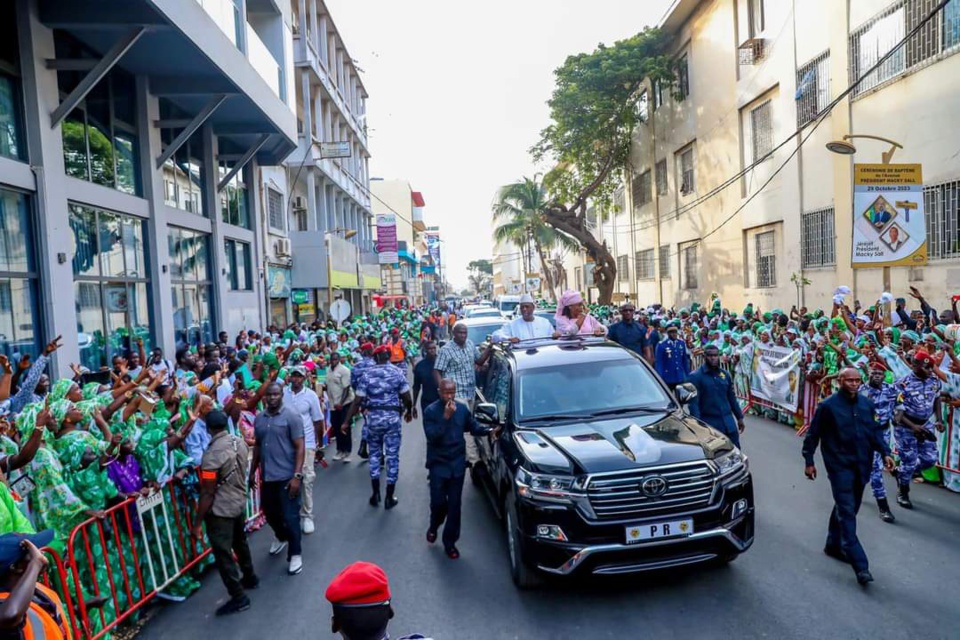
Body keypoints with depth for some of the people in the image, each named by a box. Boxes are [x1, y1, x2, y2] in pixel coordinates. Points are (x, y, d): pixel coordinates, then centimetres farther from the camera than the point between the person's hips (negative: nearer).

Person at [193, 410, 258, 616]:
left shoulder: (211, 455, -25)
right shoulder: (240, 442, -4)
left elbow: (207, 493, -21)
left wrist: (197, 523, -12)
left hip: (220, 511, -8)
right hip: (240, 503, 8)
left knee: (223, 554, 5)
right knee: (240, 542, 27)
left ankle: (238, 598, 14)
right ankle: (250, 577, 45)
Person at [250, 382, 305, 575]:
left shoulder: (291, 416, -11)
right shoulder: (259, 418, 7)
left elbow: (299, 447, -13)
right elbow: (257, 446, 16)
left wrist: (297, 475, -19)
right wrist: (253, 471, 16)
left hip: (287, 476, -6)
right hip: (267, 476, 6)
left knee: (290, 516, -1)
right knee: (270, 513, 20)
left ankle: (295, 554, 16)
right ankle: (281, 537, 48)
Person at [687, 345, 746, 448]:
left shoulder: (724, 374, 10)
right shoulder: (696, 376, -9)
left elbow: (732, 398, 17)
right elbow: (693, 402, -14)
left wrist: (739, 417, 16)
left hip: (728, 421, 5)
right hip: (709, 422, -5)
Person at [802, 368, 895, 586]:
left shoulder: (867, 404, 6)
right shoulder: (828, 406, -8)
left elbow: (876, 430, 13)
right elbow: (813, 434, -3)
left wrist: (885, 452, -2)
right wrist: (809, 461, -3)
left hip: (861, 465, 6)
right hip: (839, 465, -6)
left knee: (847, 508, 17)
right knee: (847, 513, -8)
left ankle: (833, 545, 35)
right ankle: (860, 565, -11)